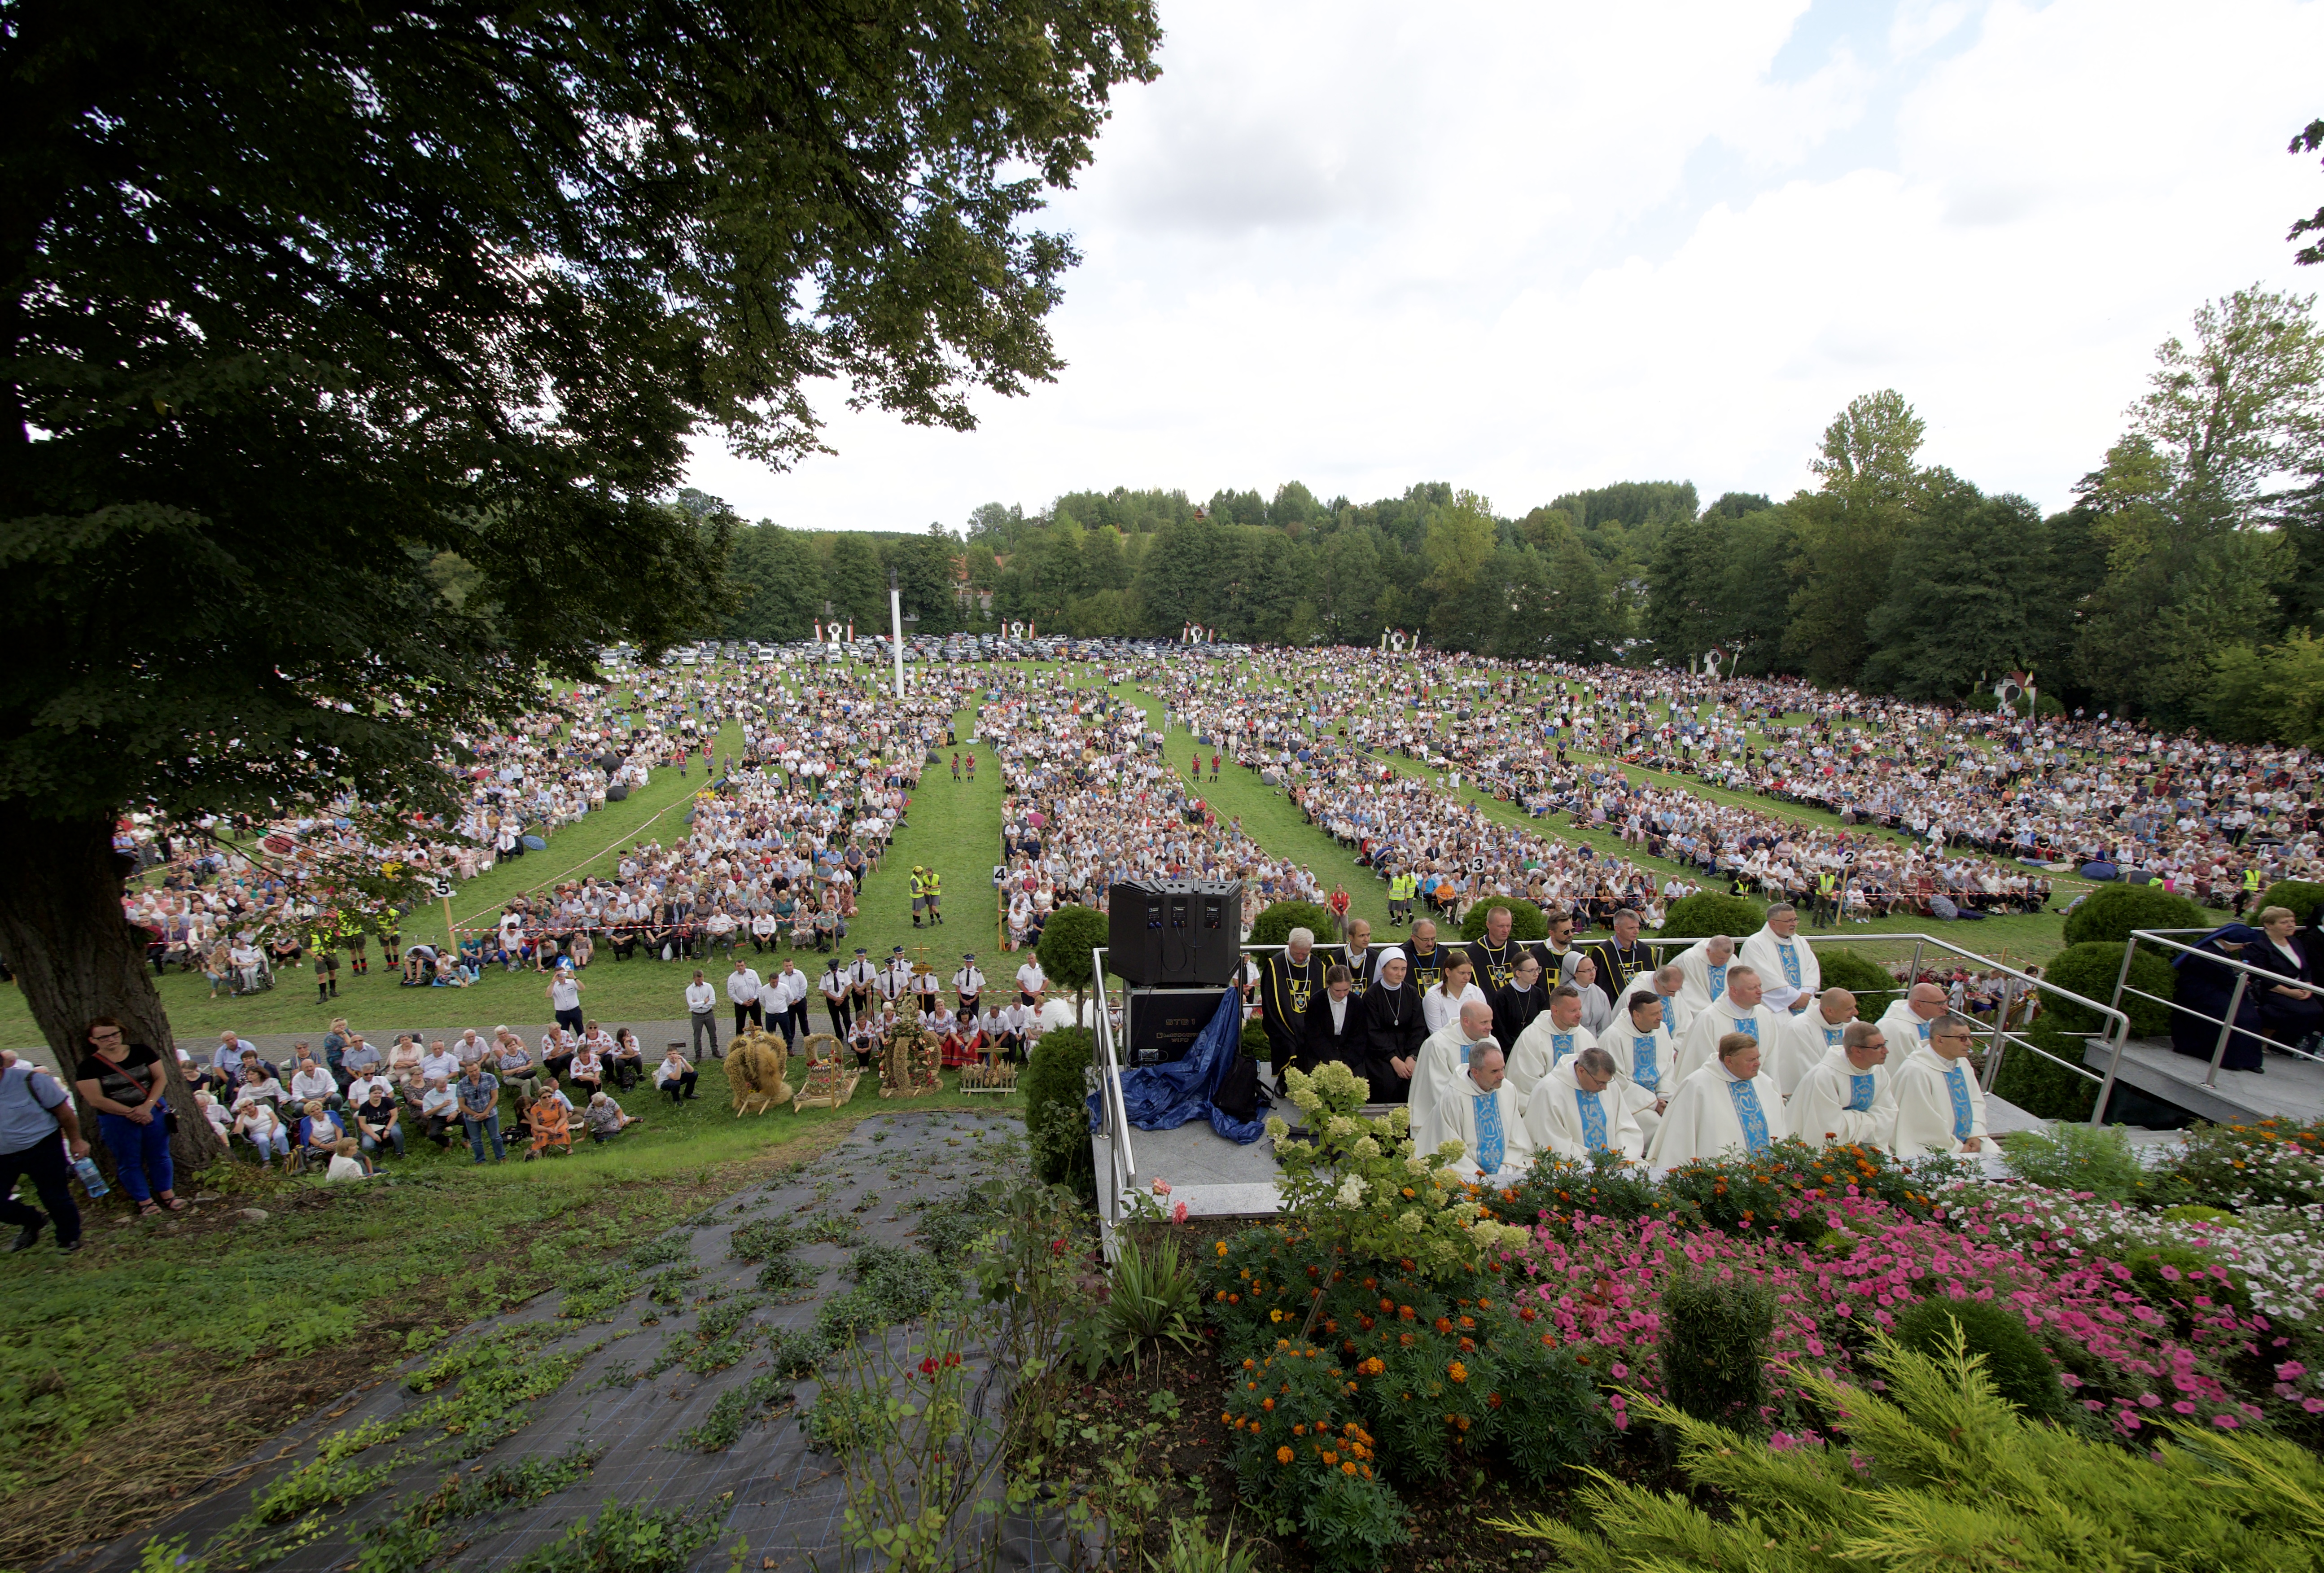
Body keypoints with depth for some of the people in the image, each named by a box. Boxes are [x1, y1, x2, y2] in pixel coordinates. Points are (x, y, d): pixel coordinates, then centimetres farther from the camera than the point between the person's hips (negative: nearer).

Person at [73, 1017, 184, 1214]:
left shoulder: (141, 1052, -2)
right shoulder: (89, 1066, -9)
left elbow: (160, 1077, -3)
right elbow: (96, 1100, -12)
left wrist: (147, 1106, -15)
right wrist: (130, 1113, -18)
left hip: (154, 1111, 2)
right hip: (117, 1120, -2)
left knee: (160, 1155, 12)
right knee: (130, 1162, 9)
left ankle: (167, 1194, 26)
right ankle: (144, 1201, 23)